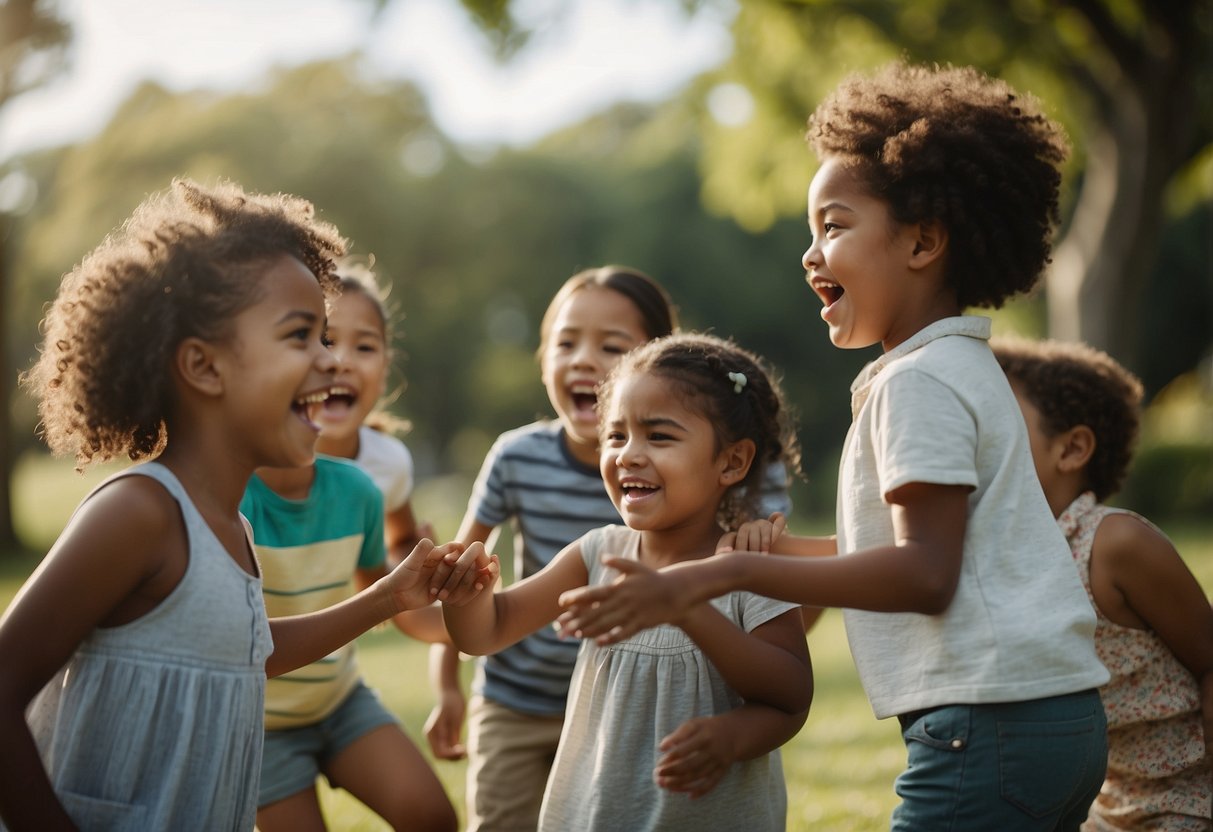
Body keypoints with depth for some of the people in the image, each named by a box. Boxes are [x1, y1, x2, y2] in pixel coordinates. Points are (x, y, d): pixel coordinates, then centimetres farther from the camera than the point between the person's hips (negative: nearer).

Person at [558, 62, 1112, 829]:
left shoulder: (921, 381, -11)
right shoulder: (965, 368, 19)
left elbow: (924, 573, -21)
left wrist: (729, 574, -22)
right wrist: (787, 551, 22)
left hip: (992, 728, -10)